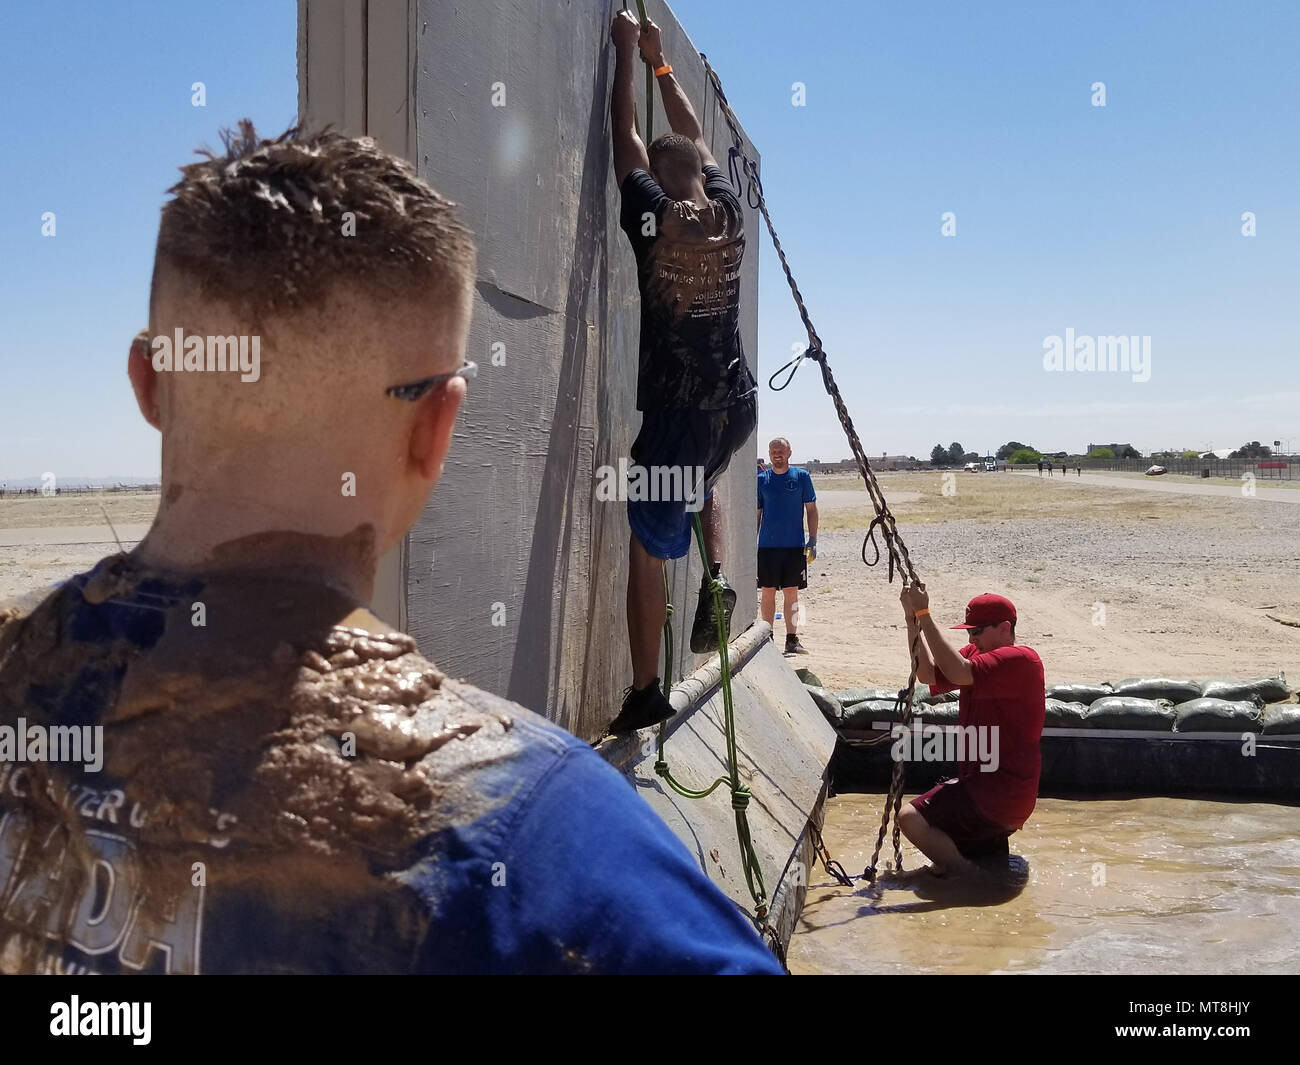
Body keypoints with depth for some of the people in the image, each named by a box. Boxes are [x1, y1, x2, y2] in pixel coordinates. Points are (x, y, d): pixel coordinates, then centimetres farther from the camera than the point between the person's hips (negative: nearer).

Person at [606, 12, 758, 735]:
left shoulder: (656, 218, -8)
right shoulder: (731, 215, 5)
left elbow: (627, 134, 5)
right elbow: (693, 135, 20)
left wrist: (628, 50, 17)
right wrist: (659, 59, 30)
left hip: (678, 411, -5)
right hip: (738, 402, 6)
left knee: (648, 544, 2)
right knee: (702, 482, 36)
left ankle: (646, 693, 4)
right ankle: (718, 581, 14)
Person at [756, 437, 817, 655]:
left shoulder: (802, 476, 3)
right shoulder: (761, 480, 6)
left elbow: (811, 509, 5)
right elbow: (756, 514, 11)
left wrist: (812, 540, -2)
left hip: (794, 545, -1)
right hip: (767, 545, 1)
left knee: (791, 593, 3)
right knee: (767, 592, 4)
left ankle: (792, 639, 9)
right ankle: (767, 638, 14)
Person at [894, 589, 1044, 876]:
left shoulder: (1022, 659, -17)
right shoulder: (977, 654, 11)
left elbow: (958, 673, -30)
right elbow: (927, 674, 2)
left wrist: (924, 614, -27)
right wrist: (913, 618, -7)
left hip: (1002, 793, -10)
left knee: (911, 818, -22)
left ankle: (967, 877, -7)